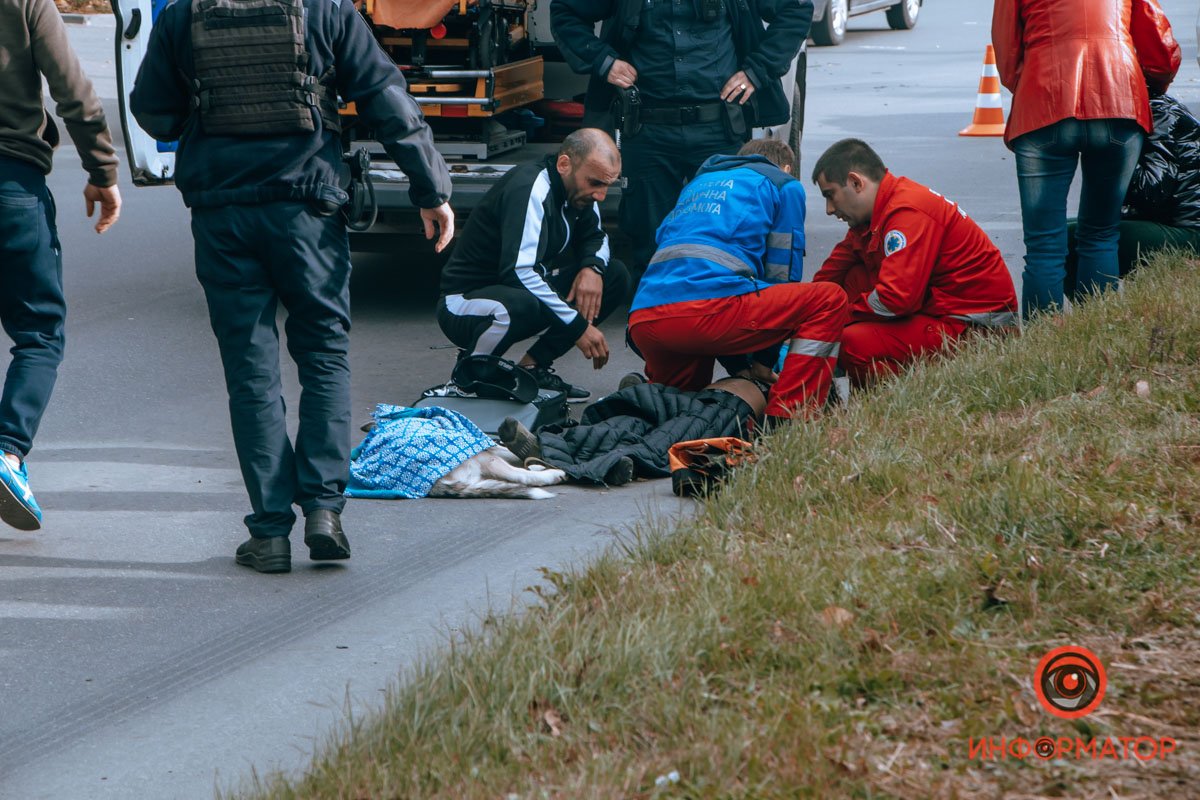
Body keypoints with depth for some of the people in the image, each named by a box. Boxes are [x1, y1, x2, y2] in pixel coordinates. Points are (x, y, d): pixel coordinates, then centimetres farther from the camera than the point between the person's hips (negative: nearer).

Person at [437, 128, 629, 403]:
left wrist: (592, 267, -8)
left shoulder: (576, 186, 2)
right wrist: (578, 326, -31)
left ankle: (534, 365, -2)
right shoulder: (530, 190, -25)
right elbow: (519, 272, -33)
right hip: (465, 301, -9)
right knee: (519, 304, -43)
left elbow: (595, 236, 18)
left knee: (616, 277, -3)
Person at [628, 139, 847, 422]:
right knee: (829, 300, 9)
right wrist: (764, 359, 27)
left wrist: (741, 367, 31)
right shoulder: (783, 184, 18)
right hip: (708, 309, -7)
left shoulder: (697, 184, 36)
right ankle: (784, 417, -1)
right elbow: (782, 274, 16)